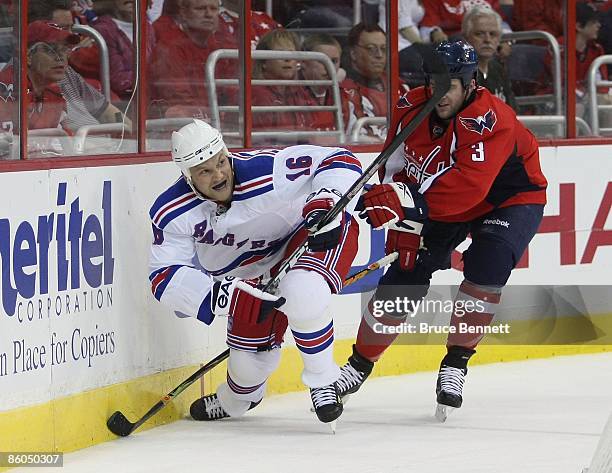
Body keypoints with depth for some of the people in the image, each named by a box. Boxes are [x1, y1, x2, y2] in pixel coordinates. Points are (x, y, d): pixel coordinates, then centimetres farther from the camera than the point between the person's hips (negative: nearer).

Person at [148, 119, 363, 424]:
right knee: (252, 354, 3)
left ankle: (323, 379, -12)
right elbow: (166, 277, -24)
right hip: (253, 275, 4)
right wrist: (224, 296, -41)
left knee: (302, 292, -36)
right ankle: (232, 402, 42)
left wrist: (326, 202, -46)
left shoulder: (267, 171, -34)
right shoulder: (172, 213, -22)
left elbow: (339, 162, -27)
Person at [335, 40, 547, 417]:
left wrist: (411, 201, -54)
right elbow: (397, 171, -4)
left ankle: (455, 365, -15)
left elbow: (468, 185, -47)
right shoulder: (411, 110, -15)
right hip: (442, 206, 5)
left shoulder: (489, 120, -35)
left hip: (510, 198, -5)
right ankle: (360, 364, 14)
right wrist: (403, 227, -14)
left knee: (487, 263, -30)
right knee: (405, 275, -3)